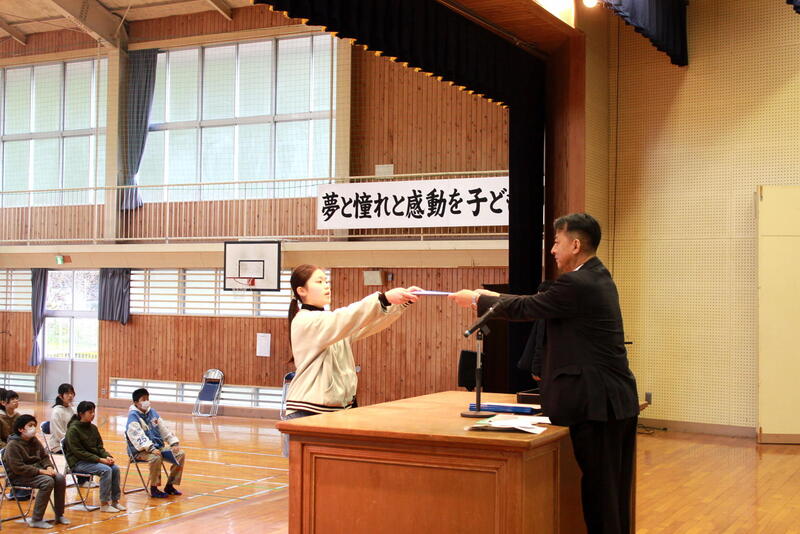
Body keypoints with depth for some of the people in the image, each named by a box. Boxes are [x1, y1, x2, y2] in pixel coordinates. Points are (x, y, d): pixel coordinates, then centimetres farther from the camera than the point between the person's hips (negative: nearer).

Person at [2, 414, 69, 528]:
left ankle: (59, 515, -2)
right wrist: (40, 471, -25)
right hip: (19, 476, -8)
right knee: (48, 481, -30)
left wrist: (49, 467, -4)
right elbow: (18, 468, -23)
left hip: (36, 470, 8)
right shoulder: (13, 445, -16)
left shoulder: (34, 440, 10)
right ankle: (36, 520, -23)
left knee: (60, 478, -14)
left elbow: (44, 456, 19)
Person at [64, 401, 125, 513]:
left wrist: (107, 457, -8)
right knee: (106, 470, -27)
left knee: (115, 468, -15)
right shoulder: (73, 429, -12)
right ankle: (104, 504, -19)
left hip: (93, 459, 7)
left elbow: (100, 447, 14)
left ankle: (115, 501, -7)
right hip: (78, 462, -7)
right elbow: (78, 452, -17)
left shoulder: (93, 428, 10)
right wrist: (99, 459, -21)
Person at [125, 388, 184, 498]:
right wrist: (151, 448, -35)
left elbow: (164, 429, 13)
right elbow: (139, 436, -23)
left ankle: (170, 485, 1)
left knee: (180, 454, -7)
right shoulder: (133, 416, -11)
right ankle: (153, 489, -19)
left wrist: (174, 443, 2)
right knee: (156, 458, -37)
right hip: (141, 450, -8)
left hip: (158, 446, 8)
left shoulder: (152, 412, 12)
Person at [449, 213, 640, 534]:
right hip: (620, 400, 10)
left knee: (599, 492, -1)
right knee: (615, 492, 15)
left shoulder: (576, 284, -17)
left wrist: (477, 299, 6)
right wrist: (490, 298, 19)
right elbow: (538, 304, 18)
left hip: (598, 404, -9)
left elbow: (525, 309, -9)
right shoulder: (597, 277, 13)